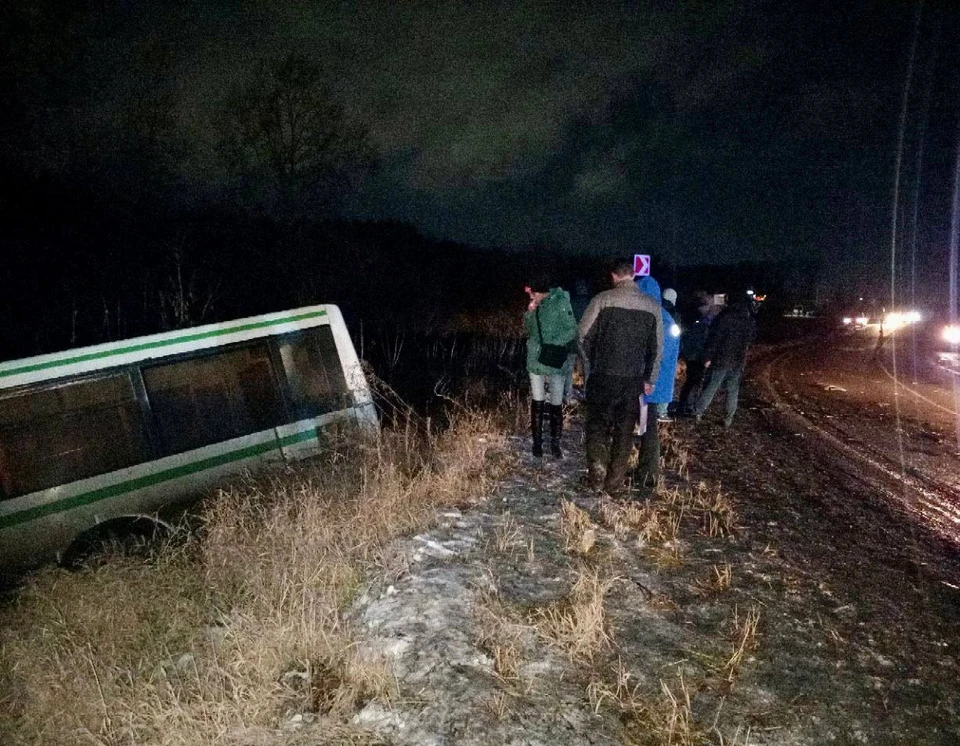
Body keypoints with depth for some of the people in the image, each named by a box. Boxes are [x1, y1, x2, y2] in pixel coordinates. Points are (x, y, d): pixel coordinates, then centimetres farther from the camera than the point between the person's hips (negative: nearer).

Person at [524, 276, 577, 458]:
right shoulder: (537, 304, 4)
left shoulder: (561, 302, -12)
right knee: (537, 402, 8)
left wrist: (553, 344, -23)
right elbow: (528, 328, 12)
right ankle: (537, 441, 17)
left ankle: (555, 443, 17)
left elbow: (572, 331, -12)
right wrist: (530, 312, -6)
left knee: (556, 404, 5)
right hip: (535, 359, 4)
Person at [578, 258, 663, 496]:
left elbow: (583, 333, -6)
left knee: (597, 424, 12)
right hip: (634, 380, 2)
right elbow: (657, 347, 5)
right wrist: (649, 379, 13)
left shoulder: (604, 299, -8)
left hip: (603, 376, -2)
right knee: (624, 430, 10)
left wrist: (591, 362, 8)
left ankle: (597, 475, 5)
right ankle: (615, 483, 14)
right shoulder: (653, 306, 2)